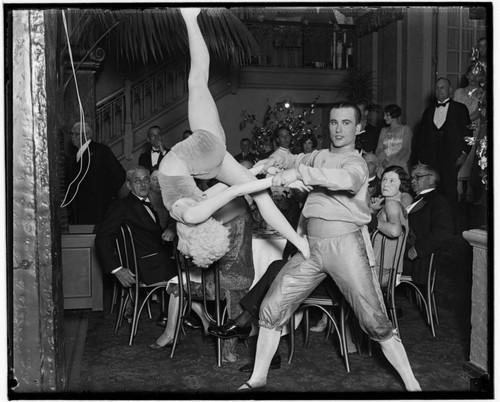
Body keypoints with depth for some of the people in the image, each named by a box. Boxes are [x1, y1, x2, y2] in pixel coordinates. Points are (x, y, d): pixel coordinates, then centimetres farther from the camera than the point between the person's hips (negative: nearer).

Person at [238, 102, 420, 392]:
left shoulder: (356, 162, -3)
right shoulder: (321, 156, 17)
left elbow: (346, 179, -26)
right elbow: (299, 160, 35)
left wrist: (299, 171, -32)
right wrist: (278, 161, 11)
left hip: (346, 243, -6)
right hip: (311, 246, 6)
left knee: (375, 321, -6)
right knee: (271, 310, 2)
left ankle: (412, 384, 9)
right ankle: (257, 379, 16)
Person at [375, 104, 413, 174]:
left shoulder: (405, 129, 8)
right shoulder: (384, 130, 21)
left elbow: (406, 149, -3)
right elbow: (379, 148, 10)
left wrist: (391, 160, -16)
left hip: (399, 167, -3)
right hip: (384, 167, 3)